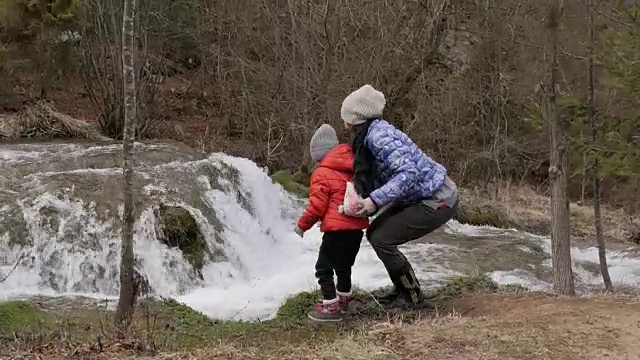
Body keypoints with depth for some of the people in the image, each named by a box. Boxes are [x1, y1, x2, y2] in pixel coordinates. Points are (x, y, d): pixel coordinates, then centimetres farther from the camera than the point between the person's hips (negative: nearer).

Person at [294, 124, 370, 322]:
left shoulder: (321, 173, -9)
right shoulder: (351, 169, 13)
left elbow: (317, 206, -11)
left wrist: (302, 224, 2)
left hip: (337, 228, -8)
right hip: (357, 226, 8)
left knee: (324, 267, 0)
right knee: (344, 265, 25)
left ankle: (331, 307, -4)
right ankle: (343, 300, 40)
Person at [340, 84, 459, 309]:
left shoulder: (378, 135, -23)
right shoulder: (368, 136, 7)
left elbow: (409, 173, -32)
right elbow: (380, 178, 9)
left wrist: (376, 200, -33)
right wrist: (364, 202, -6)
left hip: (438, 201, -10)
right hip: (419, 197, 10)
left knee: (382, 239, -10)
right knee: (374, 233, 11)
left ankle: (413, 298, 5)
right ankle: (404, 289, 24)